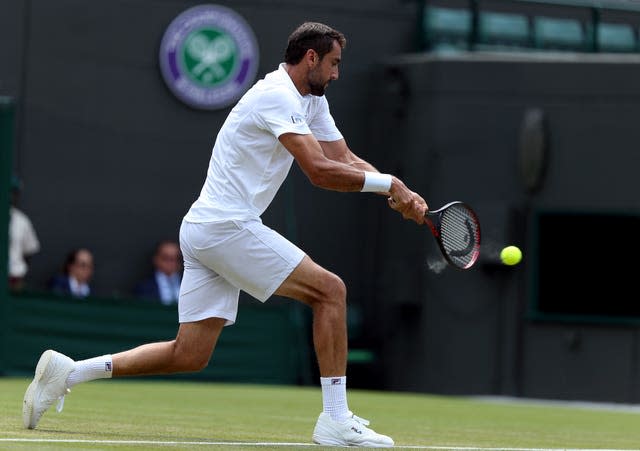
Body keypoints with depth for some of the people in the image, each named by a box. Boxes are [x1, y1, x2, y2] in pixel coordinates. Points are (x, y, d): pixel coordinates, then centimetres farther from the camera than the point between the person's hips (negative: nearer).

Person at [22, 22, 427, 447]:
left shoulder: (311, 102, 19)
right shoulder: (278, 96, -14)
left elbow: (345, 160, 17)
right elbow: (320, 171, -22)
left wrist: (400, 195, 1)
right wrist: (388, 183, -13)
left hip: (204, 231, 10)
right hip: (227, 225, -10)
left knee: (189, 356, 6)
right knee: (330, 289, -9)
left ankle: (67, 371, 8)